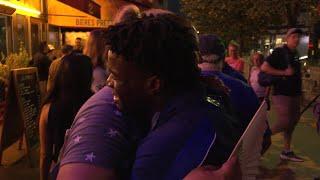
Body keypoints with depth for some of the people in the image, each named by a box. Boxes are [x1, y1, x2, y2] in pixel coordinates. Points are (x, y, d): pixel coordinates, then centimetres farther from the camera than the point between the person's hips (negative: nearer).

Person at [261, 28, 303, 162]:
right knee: (284, 123, -12)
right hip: (282, 94, -8)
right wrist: (284, 73, -18)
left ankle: (287, 152, 22)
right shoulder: (279, 52, -10)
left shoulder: (295, 54, 13)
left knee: (292, 123, 12)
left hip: (294, 94, 8)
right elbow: (264, 68, -17)